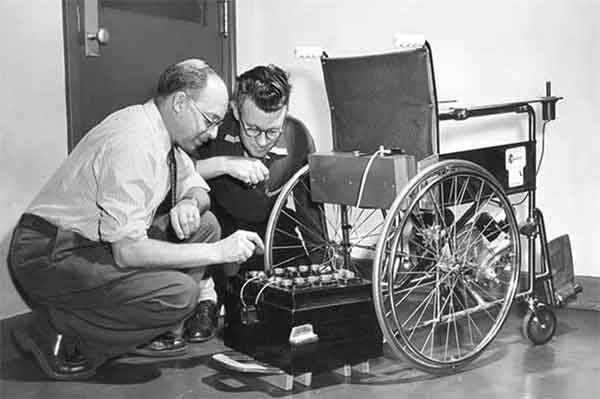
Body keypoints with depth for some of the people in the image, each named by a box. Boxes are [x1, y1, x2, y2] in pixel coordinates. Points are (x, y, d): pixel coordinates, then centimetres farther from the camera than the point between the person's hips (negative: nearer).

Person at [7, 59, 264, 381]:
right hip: (50, 258, -9)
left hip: (96, 243, 9)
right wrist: (218, 252, -24)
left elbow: (196, 187, 17)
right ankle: (60, 336, -9)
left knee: (204, 225, 2)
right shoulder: (133, 143, -26)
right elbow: (127, 251, -29)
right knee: (179, 293, -25)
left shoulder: (164, 133, 3)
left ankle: (155, 332, 5)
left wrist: (189, 203, -9)